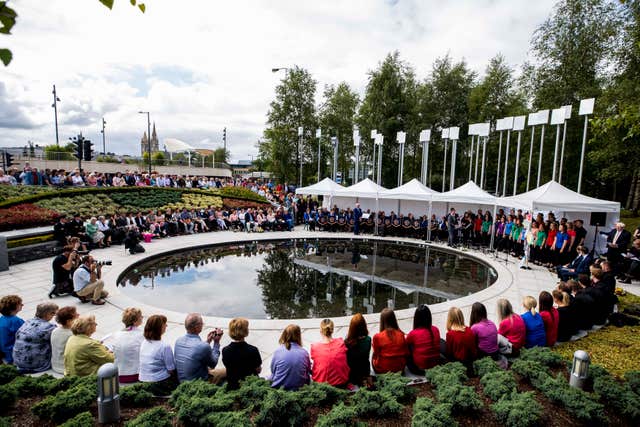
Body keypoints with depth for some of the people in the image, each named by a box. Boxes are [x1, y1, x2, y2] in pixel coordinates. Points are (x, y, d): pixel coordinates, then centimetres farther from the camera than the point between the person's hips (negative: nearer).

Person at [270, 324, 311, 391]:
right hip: (298, 389, 1)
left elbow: (273, 371, 4)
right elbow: (308, 372, 6)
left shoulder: (278, 352, -7)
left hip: (279, 388, -1)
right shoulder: (304, 353, -5)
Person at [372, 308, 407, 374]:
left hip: (382, 370, -3)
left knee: (374, 356, 24)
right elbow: (406, 353, 0)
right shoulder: (401, 335, -11)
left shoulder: (377, 337, -19)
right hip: (400, 368, 3)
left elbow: (376, 354, -4)